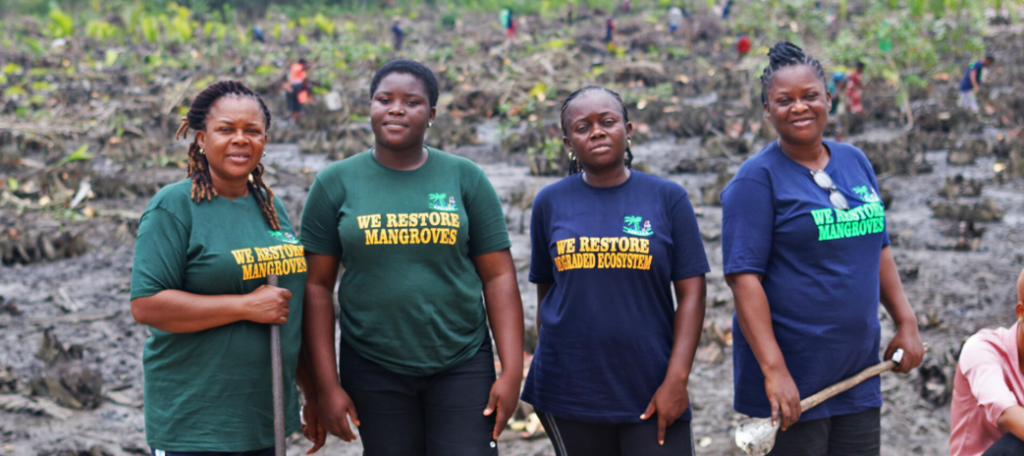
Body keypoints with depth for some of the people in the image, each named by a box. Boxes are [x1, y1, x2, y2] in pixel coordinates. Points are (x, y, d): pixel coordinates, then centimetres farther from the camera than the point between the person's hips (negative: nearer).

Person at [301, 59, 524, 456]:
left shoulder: (465, 178, 3)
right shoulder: (336, 183, 2)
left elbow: (498, 277, 1)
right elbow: (317, 286, 1)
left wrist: (511, 372, -7)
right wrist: (327, 384, -5)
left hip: (461, 364, 0)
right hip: (374, 369, 0)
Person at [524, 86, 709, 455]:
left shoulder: (667, 198, 2)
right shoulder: (550, 203, 6)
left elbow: (691, 293, -1)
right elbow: (545, 292, 12)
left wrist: (676, 380, -9)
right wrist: (549, 378, 12)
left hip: (652, 393, -1)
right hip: (570, 395, 1)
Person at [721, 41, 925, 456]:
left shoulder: (855, 162, 11)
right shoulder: (758, 178, -9)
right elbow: (744, 277, -16)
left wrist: (906, 321, 11)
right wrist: (774, 370, -23)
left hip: (858, 374, 6)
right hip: (792, 382, -6)